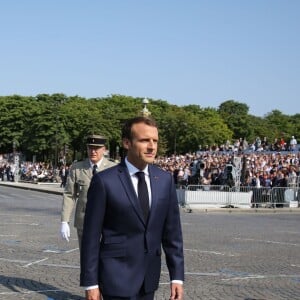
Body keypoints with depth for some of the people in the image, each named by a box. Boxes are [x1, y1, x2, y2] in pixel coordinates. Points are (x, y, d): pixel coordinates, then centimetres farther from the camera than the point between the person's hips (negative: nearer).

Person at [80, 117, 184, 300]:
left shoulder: (165, 179, 3)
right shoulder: (104, 181, -11)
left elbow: (172, 231, 5)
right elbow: (91, 236, -8)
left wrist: (177, 276, 1)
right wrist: (90, 283, -8)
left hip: (149, 277, 5)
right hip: (117, 276, -5)